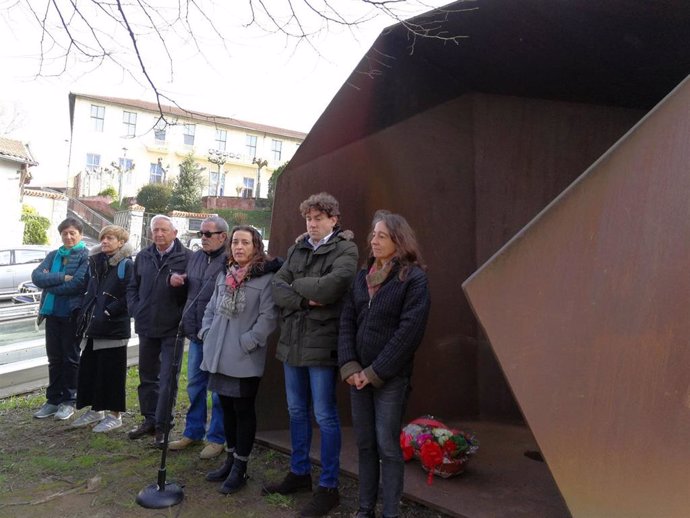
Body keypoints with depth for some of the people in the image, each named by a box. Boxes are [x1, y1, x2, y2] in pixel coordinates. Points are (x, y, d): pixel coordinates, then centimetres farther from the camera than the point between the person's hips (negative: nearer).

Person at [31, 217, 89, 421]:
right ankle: (53, 399, 22)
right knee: (54, 357, 11)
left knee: (71, 358, 6)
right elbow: (36, 276, -3)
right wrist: (62, 277, -17)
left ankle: (69, 400, 18)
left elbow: (77, 284, -19)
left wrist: (49, 282, -8)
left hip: (73, 314, -5)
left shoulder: (86, 256, -7)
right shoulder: (53, 255, 10)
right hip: (52, 312, 5)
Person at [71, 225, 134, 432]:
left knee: (111, 372, -1)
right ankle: (95, 409, 28)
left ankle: (114, 415, 11)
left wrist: (108, 312, -16)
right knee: (89, 368, 13)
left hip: (114, 328, -8)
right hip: (93, 326, 8)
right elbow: (89, 292, 21)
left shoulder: (126, 265, -9)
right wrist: (85, 315, 11)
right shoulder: (95, 262, 14)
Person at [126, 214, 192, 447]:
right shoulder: (143, 257, 9)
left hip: (172, 329, -6)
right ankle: (149, 420, 30)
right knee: (147, 376, 16)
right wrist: (136, 311, 6)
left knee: (168, 379, -1)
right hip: (146, 327, 6)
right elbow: (132, 287, 16)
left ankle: (162, 426, 8)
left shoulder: (186, 258, -9)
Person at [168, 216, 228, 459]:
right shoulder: (195, 257, 12)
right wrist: (176, 280, 6)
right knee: (195, 384, 18)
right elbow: (187, 289, 25)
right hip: (196, 332, 7)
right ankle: (193, 431, 33)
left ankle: (217, 438, 20)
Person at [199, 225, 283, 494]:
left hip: (245, 358, -7)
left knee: (243, 409, 4)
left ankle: (240, 468, 18)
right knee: (227, 406, 17)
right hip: (219, 354, 7)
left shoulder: (266, 278, -10)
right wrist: (207, 333, 7)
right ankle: (231, 459, 32)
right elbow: (211, 308, 20)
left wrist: (247, 342, -18)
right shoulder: (224, 275, 13)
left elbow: (268, 316, -15)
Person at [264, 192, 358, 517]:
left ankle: (328, 486, 18)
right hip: (293, 340, 7)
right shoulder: (297, 249, 12)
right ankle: (299, 472, 35)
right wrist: (305, 299, -14)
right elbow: (277, 288, 3)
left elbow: (333, 285, -25)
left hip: (322, 343, -6)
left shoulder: (345, 249, -7)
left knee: (324, 416, 3)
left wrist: (297, 285, -9)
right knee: (297, 411, 18)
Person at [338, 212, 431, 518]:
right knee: (365, 444, 13)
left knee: (387, 446, 1)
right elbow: (346, 323, 6)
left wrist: (375, 372, -14)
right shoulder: (362, 276, 9)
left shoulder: (414, 278, -9)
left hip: (391, 377, -5)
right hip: (358, 374, 5)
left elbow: (409, 332, -14)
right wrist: (349, 367, -6)